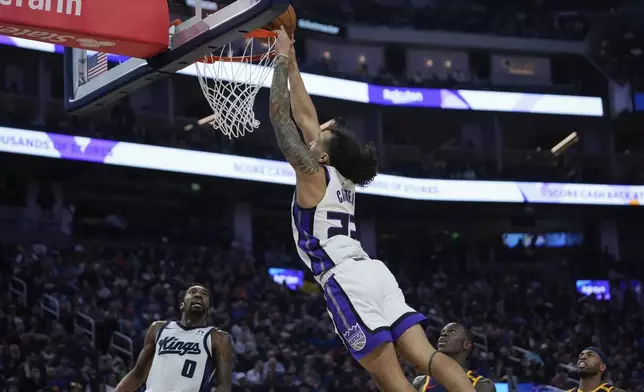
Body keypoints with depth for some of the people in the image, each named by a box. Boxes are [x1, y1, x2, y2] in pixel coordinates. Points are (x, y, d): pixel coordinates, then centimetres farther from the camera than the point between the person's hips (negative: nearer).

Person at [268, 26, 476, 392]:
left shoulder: (313, 173, 2)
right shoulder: (341, 174, 21)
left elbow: (280, 116, 3)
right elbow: (305, 117, 28)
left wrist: (282, 60, 10)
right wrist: (292, 64, 33)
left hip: (346, 279, -8)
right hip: (373, 273, 8)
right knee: (427, 356, -2)